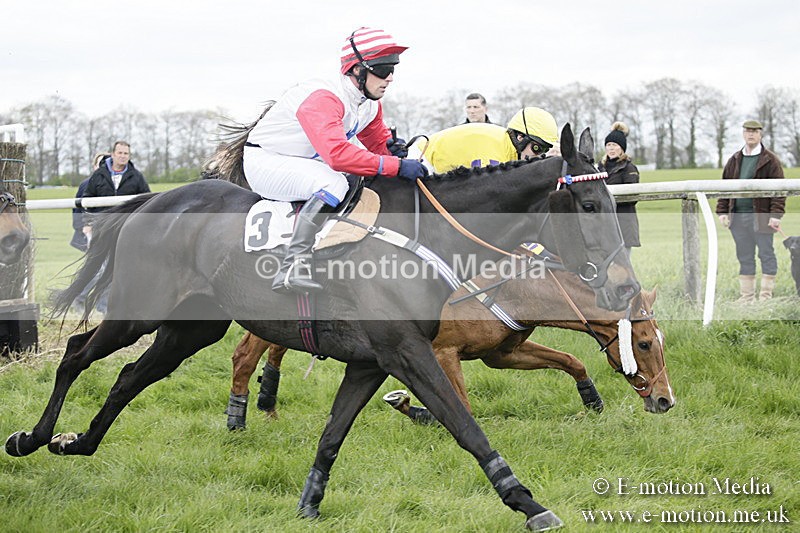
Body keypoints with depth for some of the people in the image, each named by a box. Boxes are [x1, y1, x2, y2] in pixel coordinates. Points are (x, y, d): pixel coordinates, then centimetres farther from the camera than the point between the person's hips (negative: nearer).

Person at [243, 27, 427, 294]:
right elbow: (338, 154, -44)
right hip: (264, 161, -10)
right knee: (333, 183, -34)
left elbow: (379, 143, 15)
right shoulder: (324, 98, -30)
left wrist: (393, 148, -11)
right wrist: (396, 166, -42)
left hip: (305, 164, 10)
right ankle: (292, 267, -38)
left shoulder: (370, 105, 0)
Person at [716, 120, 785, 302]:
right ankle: (746, 296, 14)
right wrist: (722, 212, 7)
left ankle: (766, 296, 4)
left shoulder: (770, 161, -1)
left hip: (761, 217, -5)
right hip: (738, 217, 5)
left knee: (766, 255, 0)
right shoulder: (734, 161, 14)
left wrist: (776, 215, -14)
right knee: (744, 258, 9)